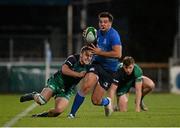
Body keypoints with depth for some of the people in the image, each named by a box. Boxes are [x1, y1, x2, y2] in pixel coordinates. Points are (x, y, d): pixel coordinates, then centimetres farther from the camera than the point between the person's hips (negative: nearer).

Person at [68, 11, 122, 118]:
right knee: (86, 86, -27)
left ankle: (107, 102, 35)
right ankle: (72, 113, -18)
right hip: (97, 64, 4)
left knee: (96, 101, -3)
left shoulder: (113, 35, -13)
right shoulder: (98, 33, 9)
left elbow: (118, 54, -24)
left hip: (109, 70, -4)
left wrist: (99, 52, -19)